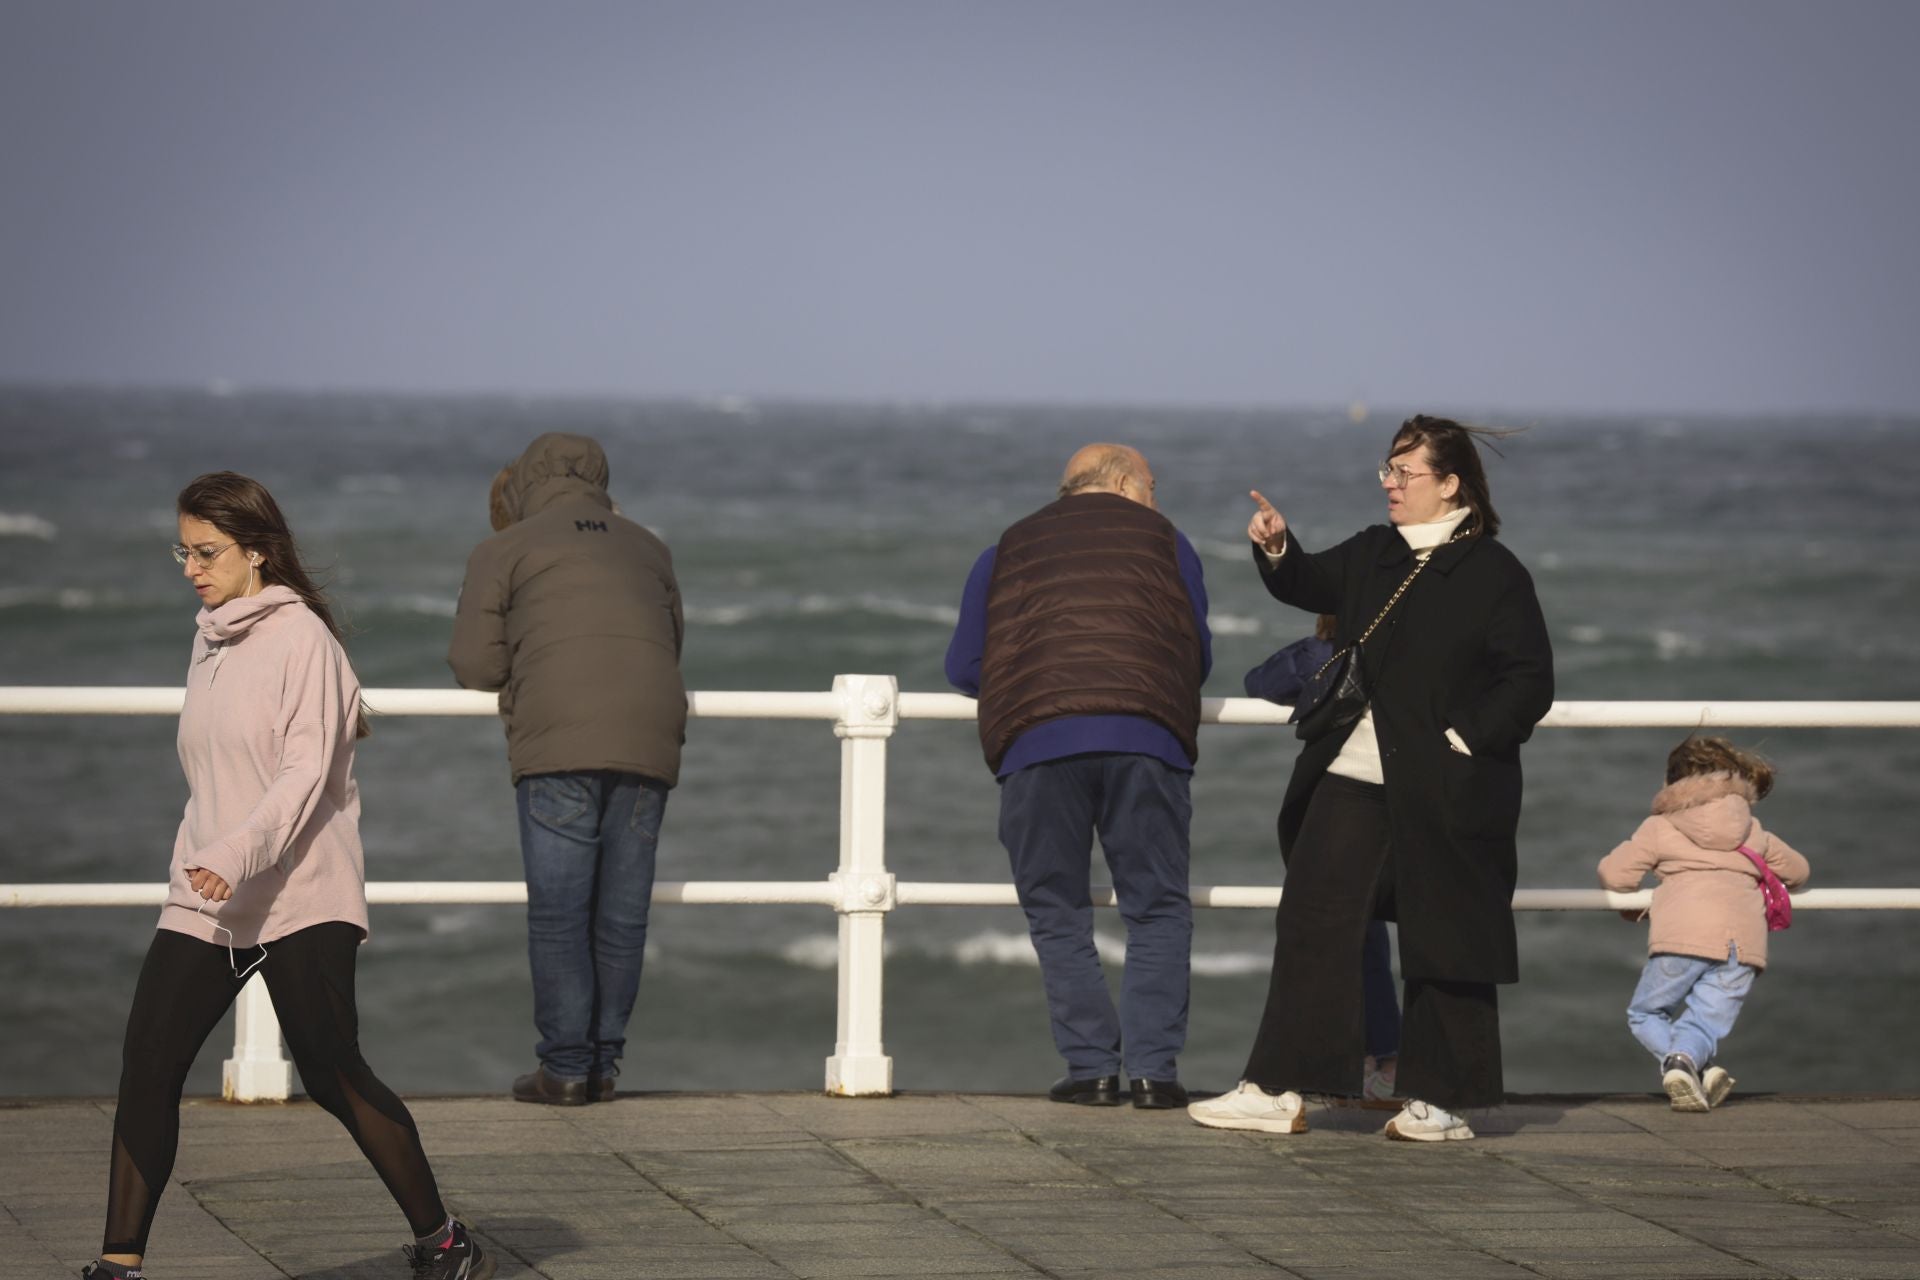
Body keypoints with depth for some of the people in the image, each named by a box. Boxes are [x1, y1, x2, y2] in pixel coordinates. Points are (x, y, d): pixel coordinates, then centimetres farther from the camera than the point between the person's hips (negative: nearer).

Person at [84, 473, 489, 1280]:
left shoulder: (301, 638, -8)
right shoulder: (211, 639, 15)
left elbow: (306, 770, -17)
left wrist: (238, 853, -29)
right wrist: (204, 862, 17)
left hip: (303, 901, -7)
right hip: (203, 899, 7)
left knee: (333, 1077, -6)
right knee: (146, 1068, -5)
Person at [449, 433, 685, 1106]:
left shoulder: (503, 551, 10)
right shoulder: (647, 550, 23)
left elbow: (474, 663, 5)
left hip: (559, 746, -4)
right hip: (650, 741, 4)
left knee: (558, 909, -2)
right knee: (622, 911, 7)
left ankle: (565, 1067, -7)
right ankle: (604, 1062, 7)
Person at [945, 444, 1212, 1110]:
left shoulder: (1008, 550, 21)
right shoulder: (1163, 539, 18)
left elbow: (964, 667, 19)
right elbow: (1200, 657, 21)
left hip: (1037, 746, 1)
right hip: (1146, 738, -1)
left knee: (1057, 913, 9)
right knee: (1157, 910, 7)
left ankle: (1091, 1067, 3)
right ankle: (1153, 1068, -1)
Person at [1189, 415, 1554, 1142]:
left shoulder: (1493, 574, -7)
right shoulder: (1373, 555, 13)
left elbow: (1530, 681, -8)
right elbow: (1310, 585, 13)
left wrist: (1466, 741, -15)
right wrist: (1277, 549, -8)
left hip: (1443, 794, -6)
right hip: (1354, 779, 6)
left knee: (1441, 942, 3)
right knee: (1312, 924, 1)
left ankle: (1439, 1101, 13)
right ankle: (1279, 1090, 3)